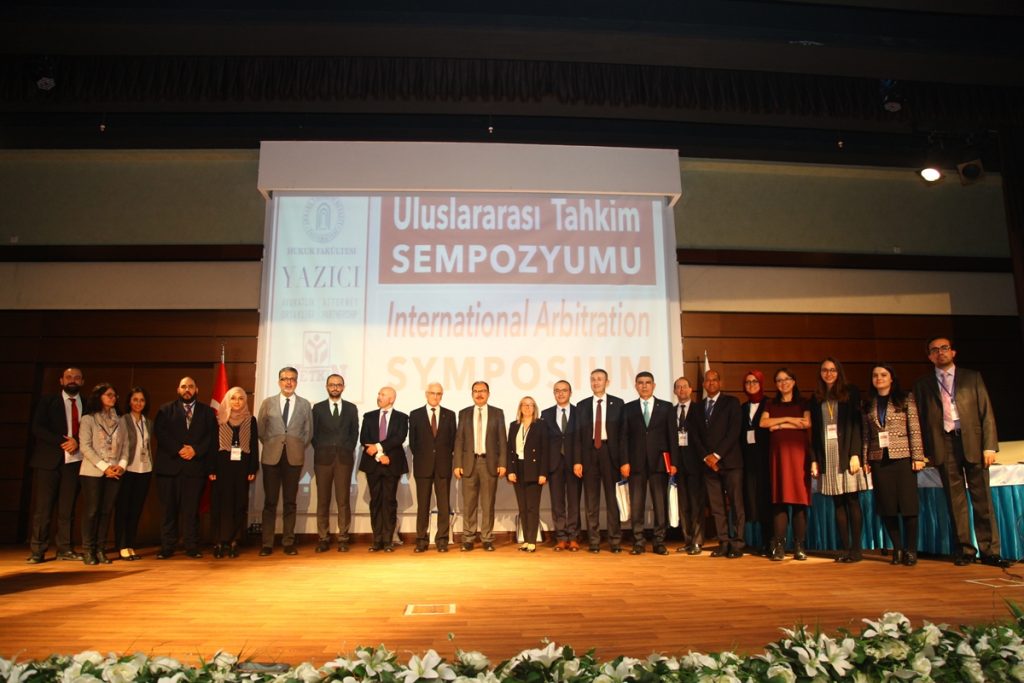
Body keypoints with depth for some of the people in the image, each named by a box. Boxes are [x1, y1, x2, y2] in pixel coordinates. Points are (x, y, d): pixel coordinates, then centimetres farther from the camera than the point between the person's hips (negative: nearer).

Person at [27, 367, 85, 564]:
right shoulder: (48, 401, 6)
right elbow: (37, 428, -3)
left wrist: (77, 442, -12)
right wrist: (62, 442, -14)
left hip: (74, 461, 2)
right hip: (48, 460, -2)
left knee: (67, 508, 4)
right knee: (42, 508, -2)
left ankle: (64, 549, 9)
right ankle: (37, 551, 4)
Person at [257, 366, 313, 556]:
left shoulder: (305, 404, 7)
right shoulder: (268, 403, 7)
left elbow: (308, 432, 10)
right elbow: (260, 429, 10)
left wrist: (298, 448, 4)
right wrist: (271, 446, 6)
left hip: (294, 457, 0)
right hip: (271, 457, 0)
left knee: (290, 502, 5)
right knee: (270, 501, 2)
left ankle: (288, 542, 11)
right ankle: (267, 544, 8)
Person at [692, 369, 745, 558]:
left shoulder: (731, 402, 3)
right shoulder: (698, 407, 16)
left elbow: (734, 431, -7)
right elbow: (696, 436, 12)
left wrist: (717, 455, -12)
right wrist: (706, 457, -3)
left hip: (729, 461, -4)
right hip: (708, 463, 4)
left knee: (736, 504, -3)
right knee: (716, 506, 3)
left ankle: (737, 544, 1)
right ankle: (723, 543, 8)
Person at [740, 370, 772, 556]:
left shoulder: (769, 405, 0)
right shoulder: (743, 408, 15)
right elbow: (740, 434, 11)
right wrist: (740, 457, 2)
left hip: (765, 456, -4)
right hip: (748, 458, 5)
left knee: (767, 498, -4)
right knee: (754, 500, 3)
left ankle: (772, 542, 2)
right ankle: (765, 542, 9)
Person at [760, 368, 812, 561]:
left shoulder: (802, 404, 13)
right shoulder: (771, 406, 18)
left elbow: (807, 423, -5)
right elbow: (763, 423, 0)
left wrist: (779, 425, -4)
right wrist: (789, 419, -6)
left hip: (798, 452, -1)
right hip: (778, 453, 1)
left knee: (799, 497, -5)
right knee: (779, 499, -5)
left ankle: (799, 546, -1)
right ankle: (778, 546, -6)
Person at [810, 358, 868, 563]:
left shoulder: (850, 392, 4)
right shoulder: (816, 398, 12)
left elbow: (857, 424, -4)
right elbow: (814, 431, 11)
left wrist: (855, 454, -12)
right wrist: (814, 459, 4)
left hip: (847, 454, -3)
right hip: (827, 456, 3)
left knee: (852, 501, -1)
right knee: (838, 503, 4)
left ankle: (856, 548, 3)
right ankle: (844, 548, 8)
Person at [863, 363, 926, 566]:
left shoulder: (906, 399, 3)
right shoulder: (868, 404, 11)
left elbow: (915, 429, -2)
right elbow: (866, 435, 9)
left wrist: (918, 456, -8)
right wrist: (865, 460, 4)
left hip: (903, 457, -3)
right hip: (879, 460, 3)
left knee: (908, 504, -2)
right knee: (886, 506, 4)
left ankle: (911, 550, 7)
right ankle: (897, 548, 14)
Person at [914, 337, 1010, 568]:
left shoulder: (972, 377, 11)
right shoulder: (923, 384, 11)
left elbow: (986, 413, 5)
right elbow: (921, 418, 8)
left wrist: (989, 446, -4)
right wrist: (926, 450, 0)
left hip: (972, 442, 0)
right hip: (944, 445, 0)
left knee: (982, 498, 0)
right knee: (956, 500, 2)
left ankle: (989, 550, 5)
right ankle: (965, 549, 8)